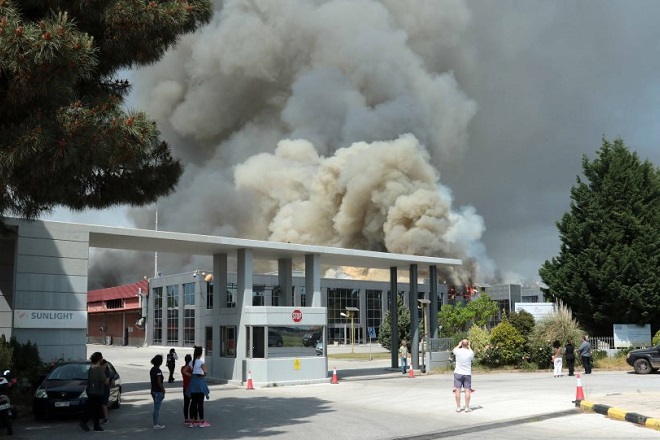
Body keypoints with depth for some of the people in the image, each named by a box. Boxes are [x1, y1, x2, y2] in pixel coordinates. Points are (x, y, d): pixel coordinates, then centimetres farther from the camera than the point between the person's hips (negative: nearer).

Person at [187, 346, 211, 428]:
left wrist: (192, 375, 4)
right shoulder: (201, 362, -11)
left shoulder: (191, 362, 6)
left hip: (193, 381, 5)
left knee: (193, 402, 9)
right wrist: (204, 375, -3)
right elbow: (205, 371, -24)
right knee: (200, 403, 0)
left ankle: (192, 421, 11)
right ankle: (202, 421, 5)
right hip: (200, 381, -5)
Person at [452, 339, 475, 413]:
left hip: (458, 373, 0)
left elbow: (453, 350, 16)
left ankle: (458, 407, 5)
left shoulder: (458, 351, -9)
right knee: (467, 390, 4)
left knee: (458, 390, 3)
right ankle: (467, 407, 5)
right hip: (467, 374, 0)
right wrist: (469, 347, 28)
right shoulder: (470, 353, -8)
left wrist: (459, 345, 30)